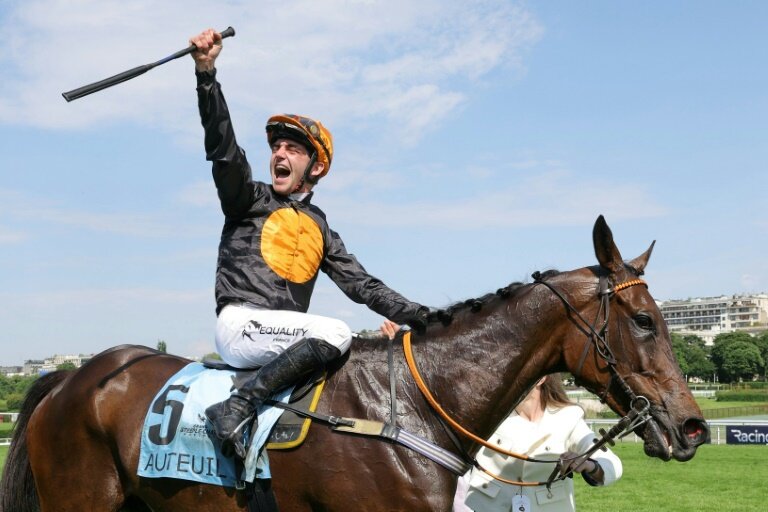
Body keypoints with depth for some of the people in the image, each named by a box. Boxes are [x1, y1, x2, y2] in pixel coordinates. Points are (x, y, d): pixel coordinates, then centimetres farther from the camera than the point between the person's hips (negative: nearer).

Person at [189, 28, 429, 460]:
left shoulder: (318, 226, 21)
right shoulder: (250, 199, 8)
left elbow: (362, 284, 18)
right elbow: (223, 148, -8)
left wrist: (421, 316, 8)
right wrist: (206, 73, -20)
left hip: (285, 335, 6)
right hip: (242, 325, -6)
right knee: (336, 333, -27)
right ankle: (237, 407, -30)